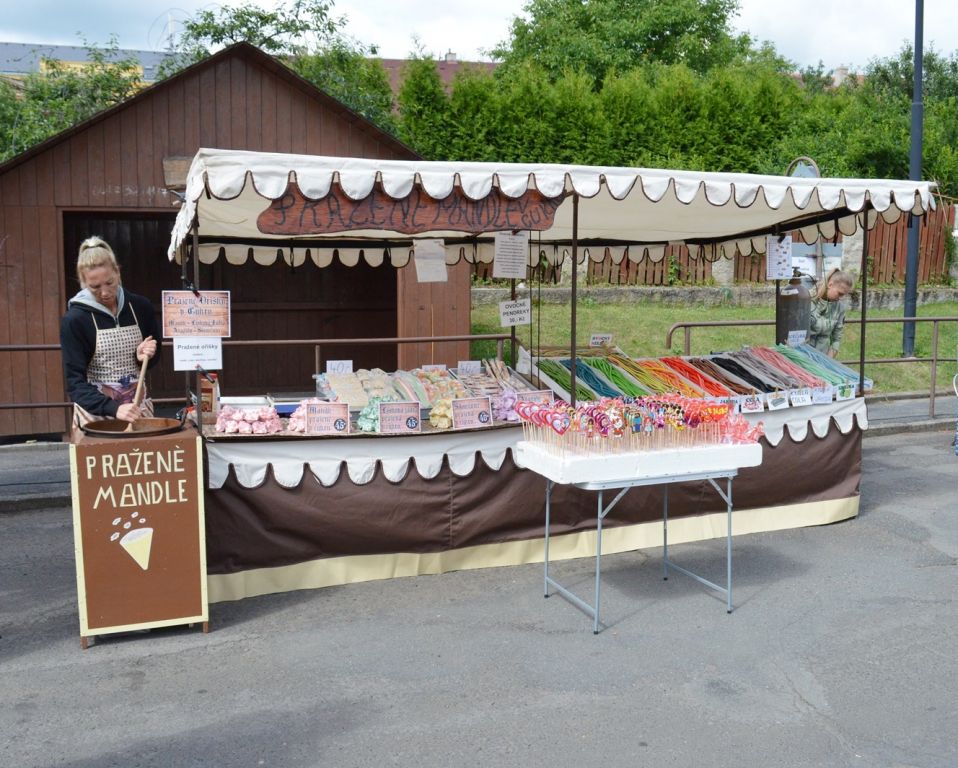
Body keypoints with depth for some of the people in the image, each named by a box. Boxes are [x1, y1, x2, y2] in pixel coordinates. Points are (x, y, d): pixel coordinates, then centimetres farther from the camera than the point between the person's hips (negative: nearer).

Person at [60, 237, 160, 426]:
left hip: (138, 405, 3)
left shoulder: (140, 307, 1)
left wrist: (143, 357, -7)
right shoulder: (74, 320, -9)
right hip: (96, 411, -3)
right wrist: (113, 408, -27)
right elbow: (75, 382, -13)